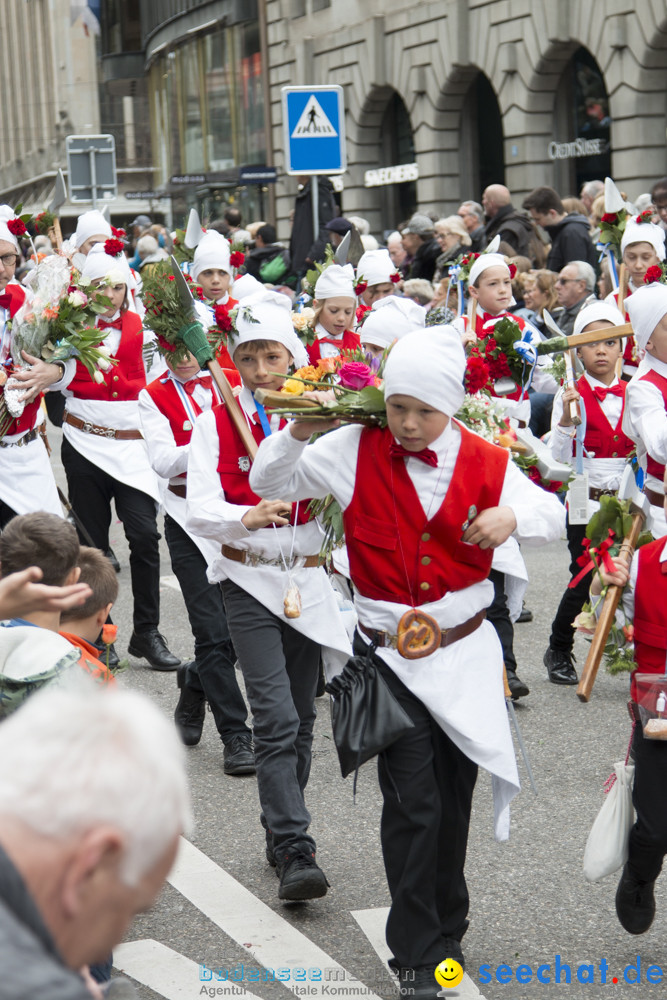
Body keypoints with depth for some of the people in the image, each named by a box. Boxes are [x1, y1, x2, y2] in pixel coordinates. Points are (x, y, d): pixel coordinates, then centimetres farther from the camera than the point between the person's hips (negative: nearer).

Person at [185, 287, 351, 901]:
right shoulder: (218, 424, -1)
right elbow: (201, 511, -12)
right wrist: (248, 517, -32)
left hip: (308, 580, 3)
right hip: (250, 581, -3)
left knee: (300, 718, 10)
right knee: (276, 718, -13)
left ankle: (281, 832, 26)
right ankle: (296, 851, -12)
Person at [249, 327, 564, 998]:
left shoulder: (485, 463, -3)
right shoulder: (356, 450, -6)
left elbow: (551, 515, 2)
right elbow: (269, 482, -1)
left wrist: (514, 517, -20)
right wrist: (299, 431, -20)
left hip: (463, 653, 2)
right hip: (390, 656, -2)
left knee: (453, 797, 14)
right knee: (413, 802, -7)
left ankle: (447, 932, 34)